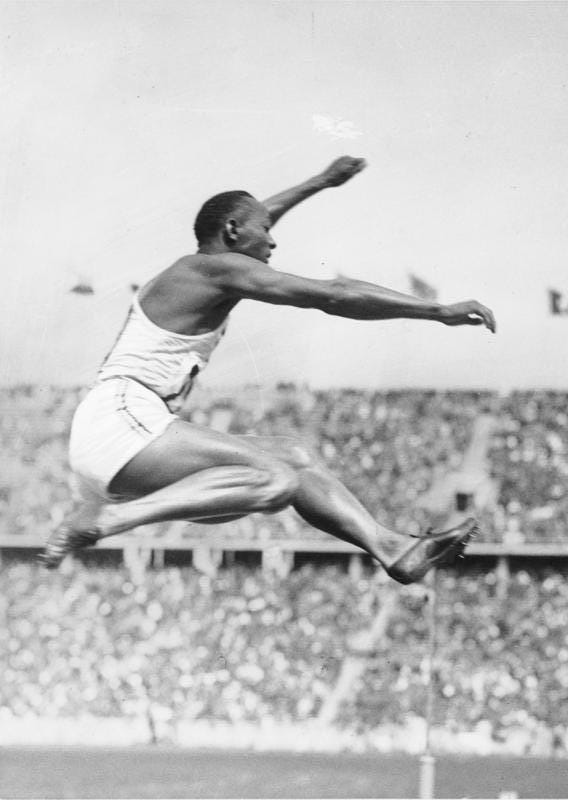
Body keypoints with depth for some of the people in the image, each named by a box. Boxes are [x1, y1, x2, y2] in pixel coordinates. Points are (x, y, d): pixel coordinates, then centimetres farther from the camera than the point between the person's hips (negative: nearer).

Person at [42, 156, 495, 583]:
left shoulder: (192, 269, 23)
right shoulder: (220, 269, -6)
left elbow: (249, 218, 45)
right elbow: (334, 297, -11)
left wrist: (322, 182, 58)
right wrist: (440, 312, -9)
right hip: (123, 424, -10)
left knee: (292, 457, 9)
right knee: (274, 480, -26)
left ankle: (394, 550, 5)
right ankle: (102, 519, -28)